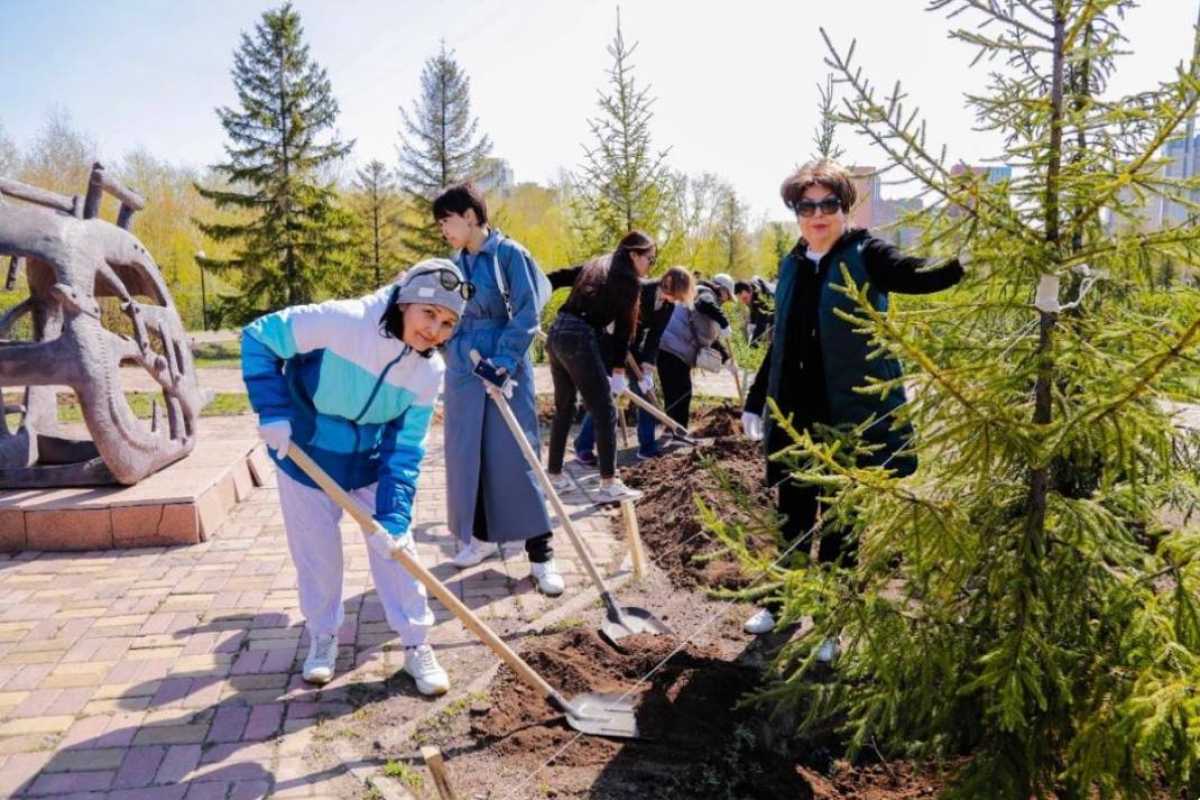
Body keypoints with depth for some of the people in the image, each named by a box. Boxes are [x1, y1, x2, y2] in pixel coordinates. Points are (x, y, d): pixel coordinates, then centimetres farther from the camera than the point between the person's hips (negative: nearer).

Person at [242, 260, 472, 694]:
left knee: (395, 545, 1)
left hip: (371, 460, 3)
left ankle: (416, 646, 18)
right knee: (316, 550, 8)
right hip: (305, 453, -2)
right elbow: (259, 337, -20)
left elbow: (404, 451, -13)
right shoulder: (342, 321, -30)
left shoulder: (428, 372, -16)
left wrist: (392, 517, -21)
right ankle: (323, 638, 33)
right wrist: (273, 412, -25)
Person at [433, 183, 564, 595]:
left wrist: (504, 362, -19)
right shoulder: (456, 262, 11)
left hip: (505, 369, -6)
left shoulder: (509, 253, -8)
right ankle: (482, 537, 27)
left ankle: (540, 553, 5)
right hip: (462, 371, 7)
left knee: (514, 457, -4)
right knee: (465, 455, 10)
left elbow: (527, 314, -13)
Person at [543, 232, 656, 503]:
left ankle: (554, 475, 25)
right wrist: (618, 370, -2)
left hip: (557, 332, 9)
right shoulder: (629, 279, 0)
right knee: (605, 412, -2)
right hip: (580, 338, -8)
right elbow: (623, 327, -3)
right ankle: (608, 484, -1)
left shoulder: (595, 265, 24)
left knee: (563, 408, 18)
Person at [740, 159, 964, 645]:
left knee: (839, 524, 8)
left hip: (850, 415, -4)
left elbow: (921, 277, -24)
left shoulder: (866, 256, -6)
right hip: (792, 415, 5)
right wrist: (756, 401, 16)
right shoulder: (792, 265, 9)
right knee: (793, 516, 16)